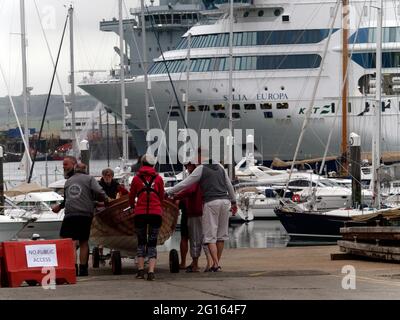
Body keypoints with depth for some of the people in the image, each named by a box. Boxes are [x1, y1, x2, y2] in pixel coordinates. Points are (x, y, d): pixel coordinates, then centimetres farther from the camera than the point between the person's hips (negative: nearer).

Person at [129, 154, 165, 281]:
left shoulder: (136, 178, 4)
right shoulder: (158, 178, 5)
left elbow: (131, 196, 13)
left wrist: (133, 206, 35)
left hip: (140, 213, 0)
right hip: (156, 213, 0)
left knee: (141, 242, 13)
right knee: (152, 243, 2)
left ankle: (140, 270, 6)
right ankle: (151, 271, -11)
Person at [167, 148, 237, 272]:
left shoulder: (201, 169, -3)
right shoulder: (220, 167, 15)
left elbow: (185, 184, -5)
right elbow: (229, 186, 19)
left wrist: (169, 192, 3)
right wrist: (233, 202, 29)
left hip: (211, 202, -6)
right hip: (225, 201, 6)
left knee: (210, 236, -3)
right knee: (221, 234, 11)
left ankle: (216, 264, -11)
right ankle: (217, 263, 13)